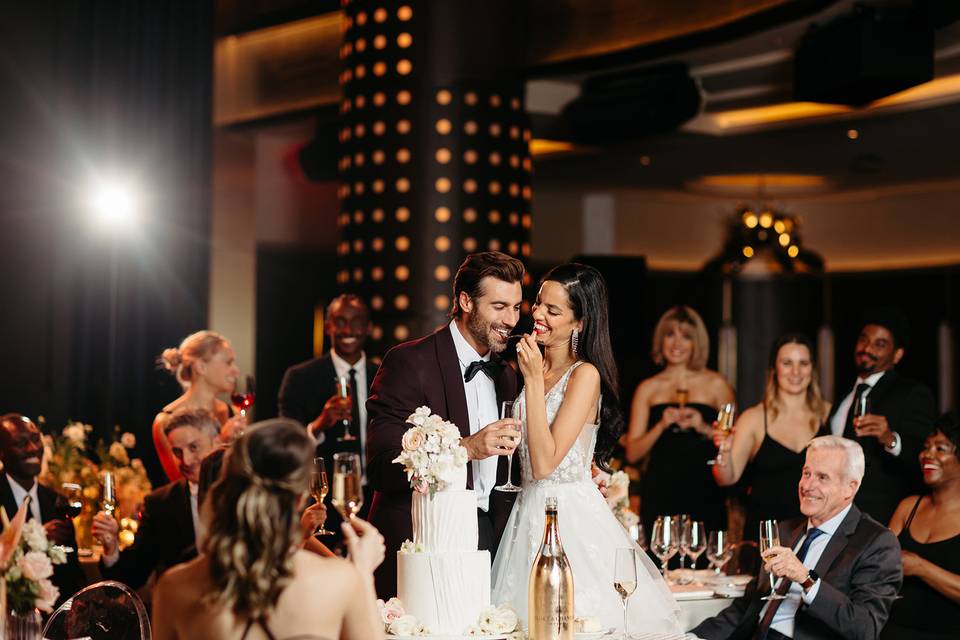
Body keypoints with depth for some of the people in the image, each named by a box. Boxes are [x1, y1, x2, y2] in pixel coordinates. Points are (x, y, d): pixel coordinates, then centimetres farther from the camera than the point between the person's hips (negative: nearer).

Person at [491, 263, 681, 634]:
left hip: (571, 516, -7)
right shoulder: (534, 365, 7)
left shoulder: (585, 375, -14)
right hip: (530, 511, 7)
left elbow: (544, 463, -20)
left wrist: (534, 381, -19)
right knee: (527, 620, 11)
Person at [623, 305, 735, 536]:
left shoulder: (715, 384, 7)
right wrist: (662, 425, -7)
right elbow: (632, 454, 6)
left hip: (704, 494, -1)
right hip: (659, 495, 1)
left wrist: (705, 428, -10)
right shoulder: (648, 389, 11)